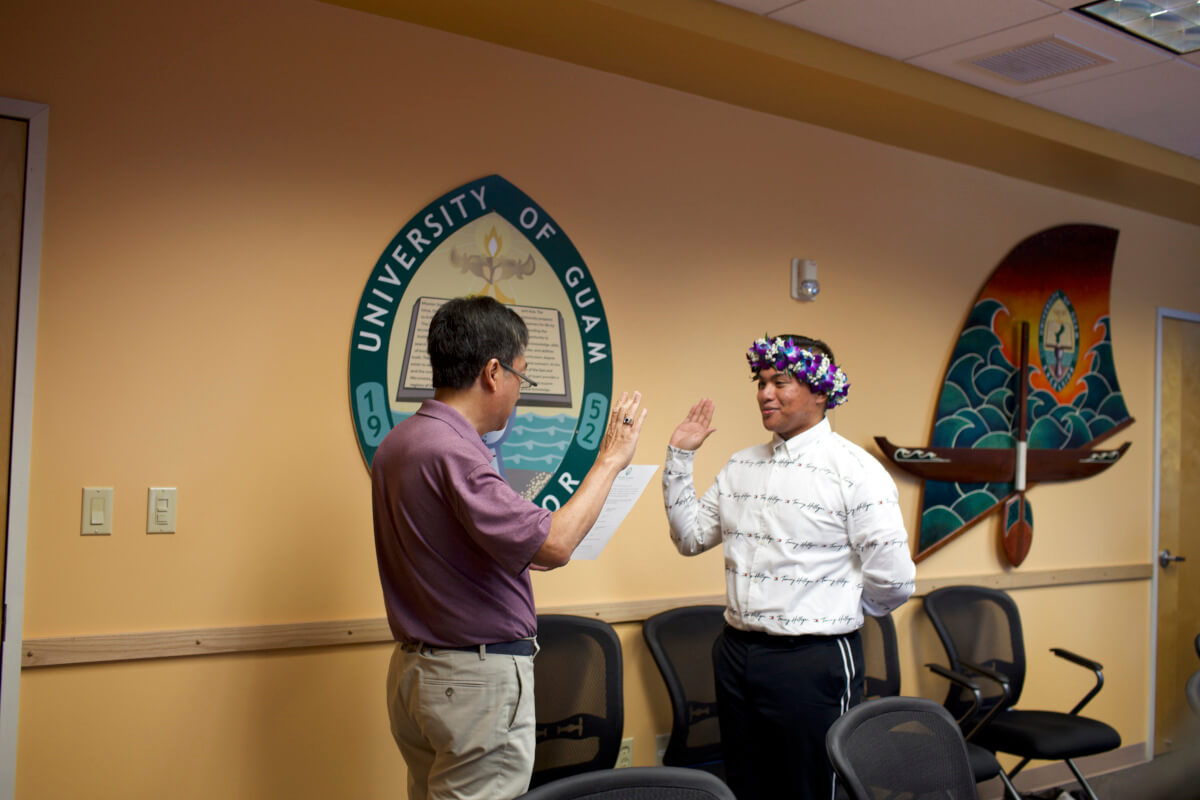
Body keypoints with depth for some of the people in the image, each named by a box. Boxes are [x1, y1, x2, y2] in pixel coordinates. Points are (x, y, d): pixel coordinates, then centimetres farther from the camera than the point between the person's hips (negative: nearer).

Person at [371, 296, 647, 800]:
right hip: (478, 680, -10)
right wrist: (609, 461, -18)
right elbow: (552, 545, -29)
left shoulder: (397, 443, 7)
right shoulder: (451, 453, -23)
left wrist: (516, 553, 22)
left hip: (415, 665, 10)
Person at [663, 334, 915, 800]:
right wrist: (680, 456, 8)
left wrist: (836, 612, 3)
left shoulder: (855, 471, -11)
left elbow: (893, 582, -13)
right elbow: (690, 537, 13)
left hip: (813, 662, -6)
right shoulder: (742, 466, 9)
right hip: (736, 653, 6)